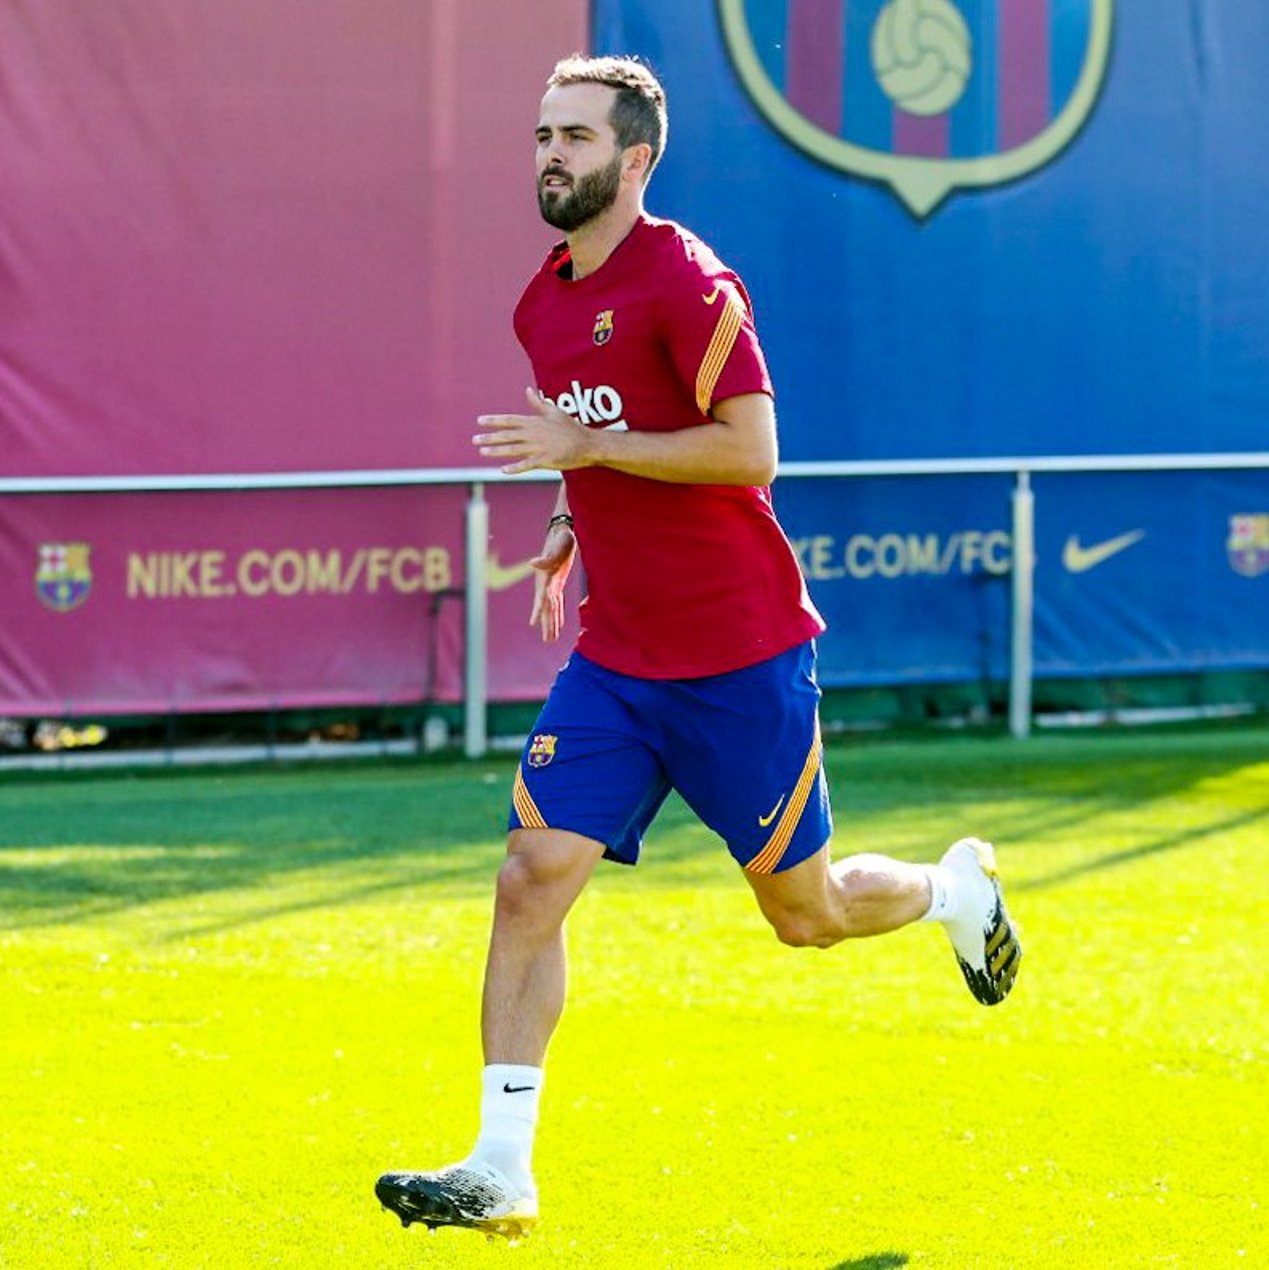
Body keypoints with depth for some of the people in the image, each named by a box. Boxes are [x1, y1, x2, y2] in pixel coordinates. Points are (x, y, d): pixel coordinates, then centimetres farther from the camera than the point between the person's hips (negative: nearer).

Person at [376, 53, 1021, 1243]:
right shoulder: (544, 306, 10)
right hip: (615, 663, 6)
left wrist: (589, 445, -22)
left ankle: (958, 889, 39)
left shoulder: (685, 282, -14)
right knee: (531, 878, -9)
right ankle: (501, 1169, -10)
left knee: (802, 911, 6)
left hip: (739, 660, -6)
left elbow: (749, 449, -20)